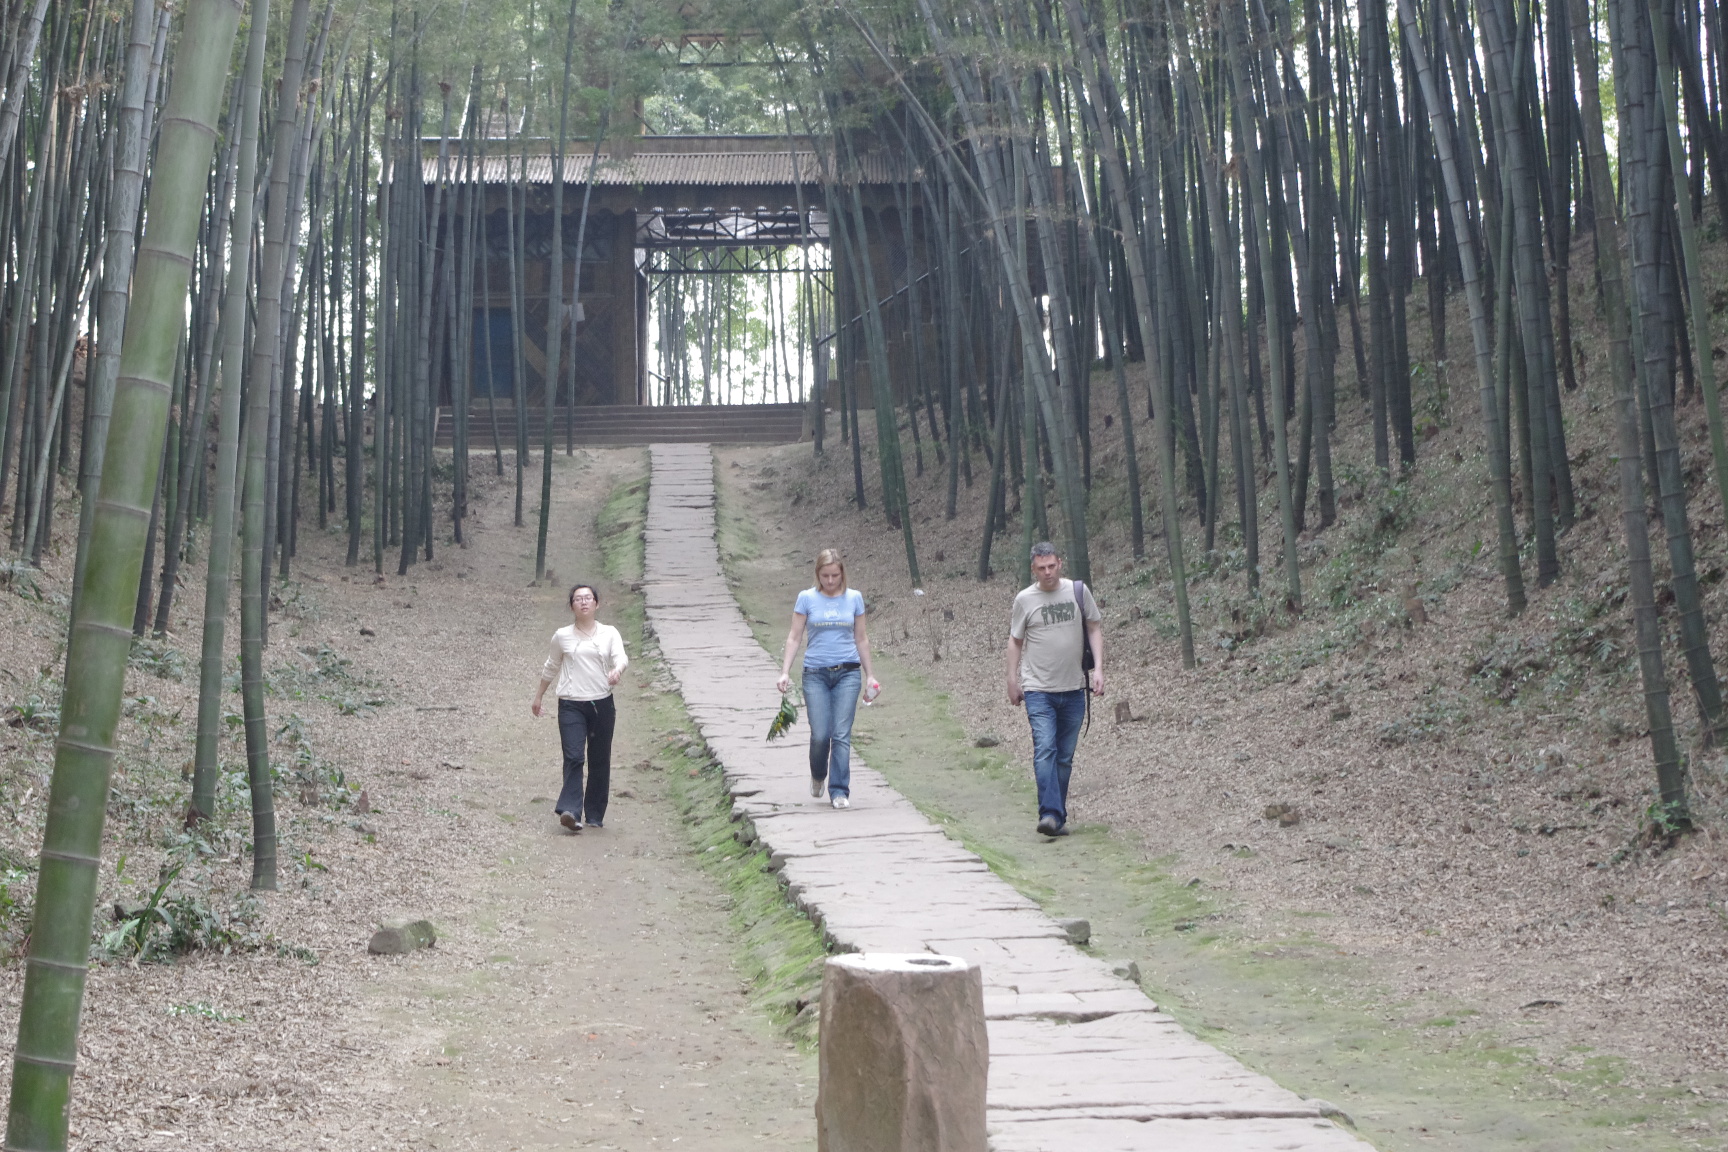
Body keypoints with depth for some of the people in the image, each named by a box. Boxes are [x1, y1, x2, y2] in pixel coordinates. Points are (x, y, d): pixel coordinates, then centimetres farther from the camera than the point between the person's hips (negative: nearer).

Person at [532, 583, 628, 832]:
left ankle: (595, 815, 16)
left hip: (602, 703, 1)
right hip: (571, 705, -1)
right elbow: (551, 668, 19)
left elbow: (621, 657, -12)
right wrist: (539, 696, 26)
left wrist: (617, 670, -35)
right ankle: (570, 811, -24)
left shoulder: (609, 634, 5)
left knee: (600, 761, 6)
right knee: (574, 757, -16)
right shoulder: (562, 636, 6)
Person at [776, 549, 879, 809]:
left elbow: (861, 639, 13)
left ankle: (839, 791, 1)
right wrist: (785, 672, -4)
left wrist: (869, 675, 13)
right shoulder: (807, 598, 2)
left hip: (847, 673, 1)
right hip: (816, 674, -1)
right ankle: (818, 776, 24)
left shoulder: (854, 598, 6)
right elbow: (794, 637, 4)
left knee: (842, 734, -6)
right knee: (820, 735, -6)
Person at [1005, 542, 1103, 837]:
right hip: (1038, 690, -2)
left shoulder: (1078, 591, 2)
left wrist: (1098, 668, -1)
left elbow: (1094, 628, 9)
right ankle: (1050, 814, -22)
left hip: (1074, 690, 2)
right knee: (1045, 750, -18)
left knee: (1065, 757, 8)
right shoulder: (1024, 599, 0)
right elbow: (1015, 641, 10)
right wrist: (1012, 682, 7)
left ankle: (1058, 817, 16)